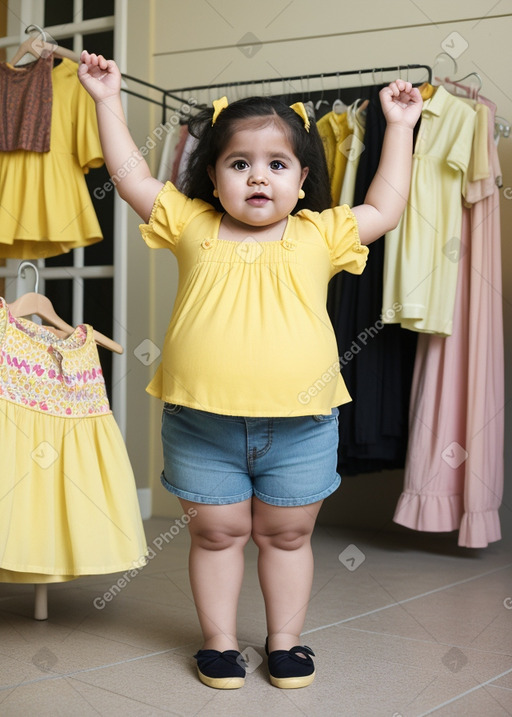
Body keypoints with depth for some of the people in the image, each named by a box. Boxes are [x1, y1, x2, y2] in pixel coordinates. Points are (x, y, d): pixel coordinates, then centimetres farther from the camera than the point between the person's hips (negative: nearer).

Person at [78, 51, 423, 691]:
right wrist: (108, 101, 9)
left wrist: (398, 127, 13)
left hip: (299, 427, 1)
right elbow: (131, 177, 7)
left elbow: (384, 208, 11)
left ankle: (286, 640, 32)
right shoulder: (191, 226, 2)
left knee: (287, 534, 14)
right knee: (217, 532, 10)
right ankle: (219, 641, 28)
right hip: (201, 425, 0)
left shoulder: (320, 235, 3)